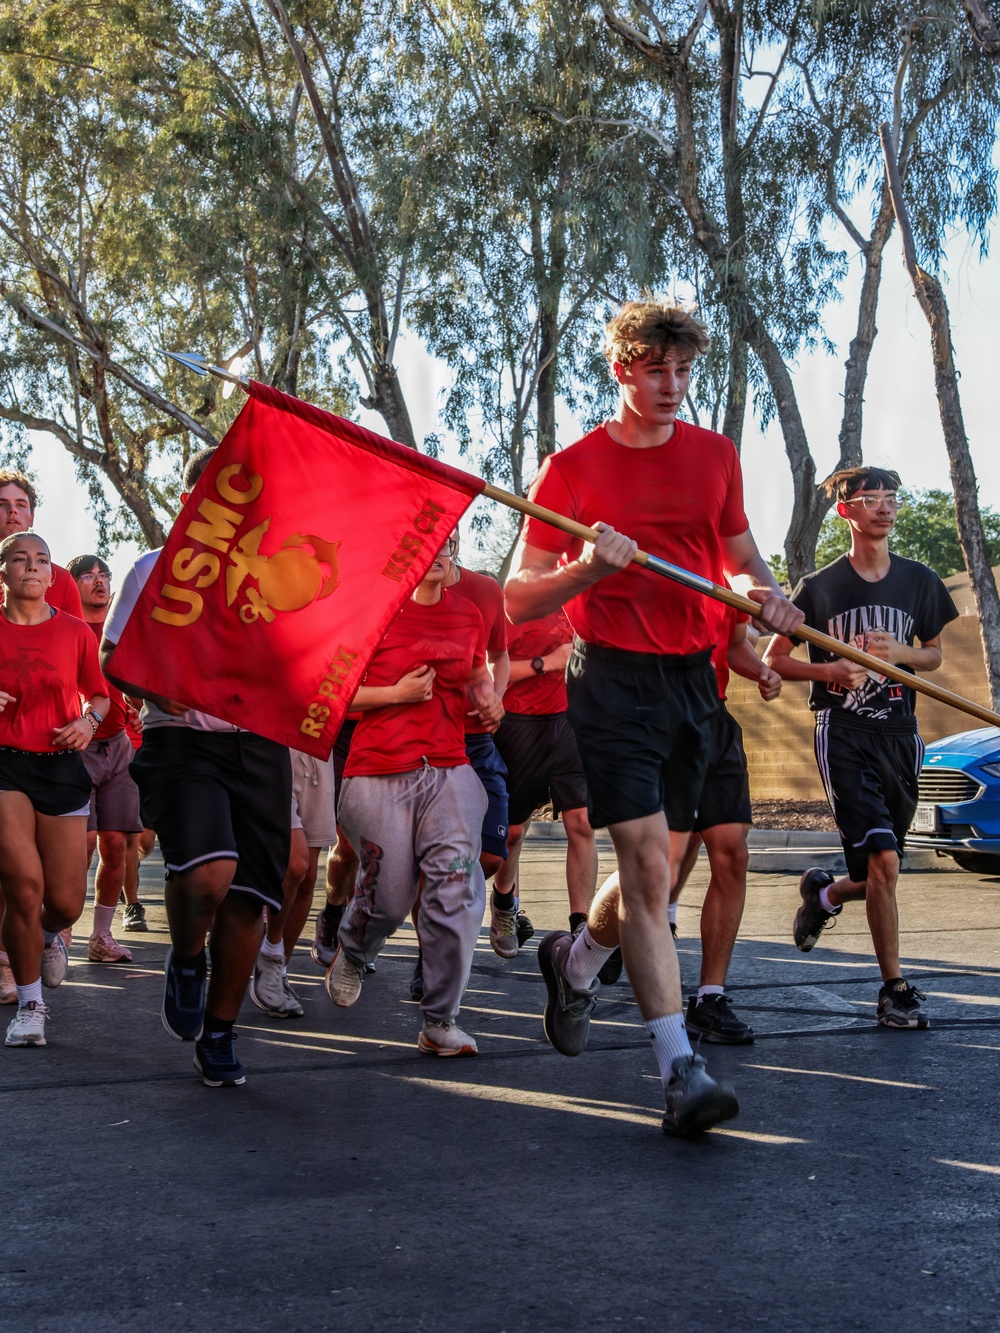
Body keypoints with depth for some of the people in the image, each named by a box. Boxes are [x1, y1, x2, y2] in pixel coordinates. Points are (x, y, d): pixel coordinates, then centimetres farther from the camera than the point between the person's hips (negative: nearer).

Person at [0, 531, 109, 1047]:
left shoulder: (75, 631, 5)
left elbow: (99, 695, 17)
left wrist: (88, 721, -4)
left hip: (61, 767, 2)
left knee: (66, 902, 0)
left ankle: (50, 934, 41)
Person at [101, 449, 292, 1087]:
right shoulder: (156, 570, 9)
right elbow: (112, 654, 8)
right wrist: (151, 688, -13)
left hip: (259, 744, 3)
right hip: (182, 741, -3)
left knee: (247, 897, -1)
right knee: (207, 872, -26)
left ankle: (219, 1033, 16)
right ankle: (185, 961, 7)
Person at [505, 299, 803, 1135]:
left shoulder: (715, 455, 10)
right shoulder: (572, 468, -2)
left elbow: (740, 550, 23)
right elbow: (520, 601, -3)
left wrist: (766, 592, 0)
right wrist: (587, 570, -22)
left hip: (692, 679, 5)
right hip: (613, 679, -5)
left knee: (658, 869, 11)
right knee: (647, 865, -13)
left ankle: (574, 960, 41)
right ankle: (681, 1070, -12)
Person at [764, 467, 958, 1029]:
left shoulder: (919, 581, 7)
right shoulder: (820, 587, -1)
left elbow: (935, 654, 18)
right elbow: (774, 659, 5)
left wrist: (900, 653, -5)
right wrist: (830, 670, -13)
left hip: (899, 731, 4)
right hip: (843, 731, -4)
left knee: (880, 873, 8)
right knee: (882, 859, -17)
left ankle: (825, 893, 42)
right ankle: (895, 987, -7)